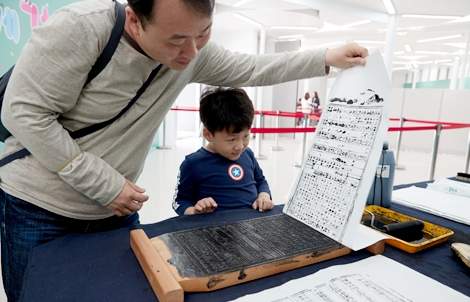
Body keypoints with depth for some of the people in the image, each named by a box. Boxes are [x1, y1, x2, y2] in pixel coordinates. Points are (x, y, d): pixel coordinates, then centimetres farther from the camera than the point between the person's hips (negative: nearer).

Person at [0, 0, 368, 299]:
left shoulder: (193, 50, -8)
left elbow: (252, 69, 3)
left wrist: (326, 58, -2)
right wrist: (105, 184, -21)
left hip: (115, 210, 4)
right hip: (38, 208, -3)